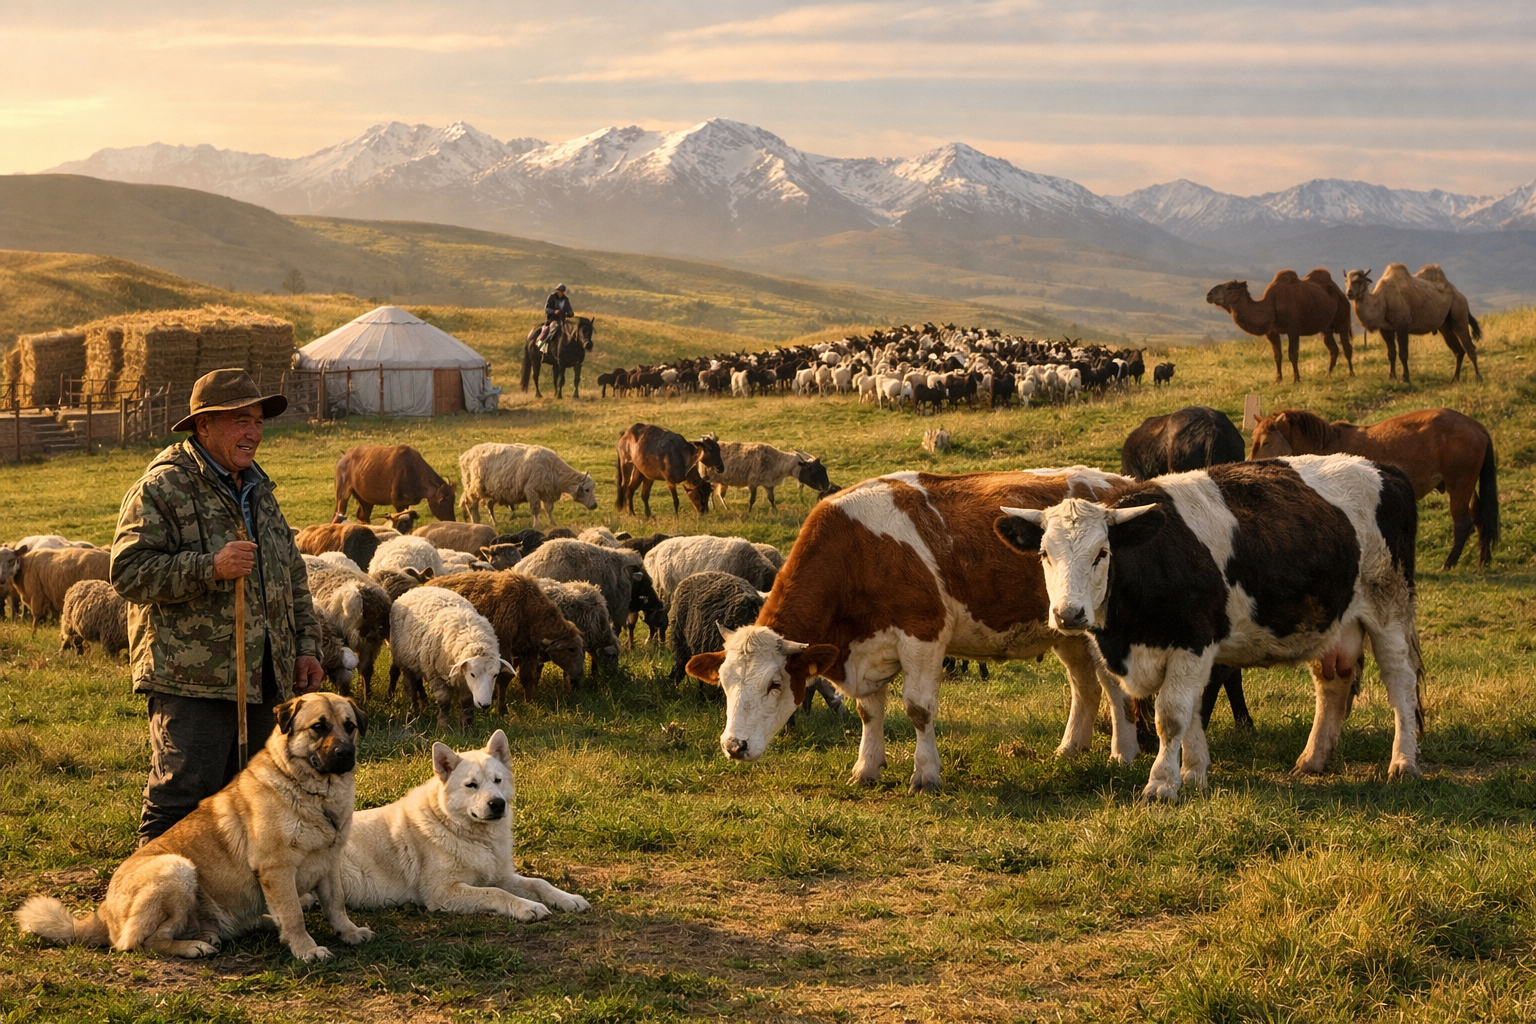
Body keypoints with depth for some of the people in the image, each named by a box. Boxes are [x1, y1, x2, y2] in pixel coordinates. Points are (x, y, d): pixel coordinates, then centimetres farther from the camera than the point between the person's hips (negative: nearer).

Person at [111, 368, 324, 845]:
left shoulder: (257, 488, 18)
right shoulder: (162, 487, -8)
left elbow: (292, 575, 26)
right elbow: (129, 572, -16)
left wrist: (306, 646, 16)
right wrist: (211, 568, -25)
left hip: (261, 680, 8)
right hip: (192, 681, -8)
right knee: (181, 796, -11)